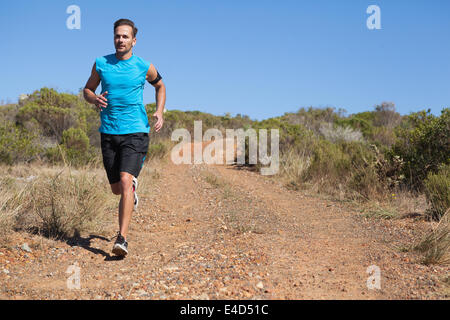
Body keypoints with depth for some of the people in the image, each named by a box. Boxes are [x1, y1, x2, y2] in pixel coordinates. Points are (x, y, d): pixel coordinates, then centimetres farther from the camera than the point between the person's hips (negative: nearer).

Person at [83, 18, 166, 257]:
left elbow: (160, 86, 21)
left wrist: (159, 112, 5)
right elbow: (87, 90, 17)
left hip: (135, 132, -3)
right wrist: (95, 99, -7)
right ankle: (132, 192, 47)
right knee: (116, 189, 9)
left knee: (125, 181, -20)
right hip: (108, 132, 3)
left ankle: (122, 239, -19)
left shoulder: (144, 67, 2)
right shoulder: (101, 64, 5)